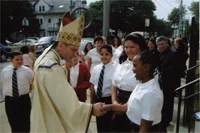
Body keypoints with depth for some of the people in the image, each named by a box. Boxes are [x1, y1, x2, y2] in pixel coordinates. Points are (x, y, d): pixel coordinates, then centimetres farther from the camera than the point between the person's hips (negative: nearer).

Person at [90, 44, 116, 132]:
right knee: (99, 122, 20)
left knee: (107, 122, 11)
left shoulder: (115, 69, -17)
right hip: (97, 98, 4)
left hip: (108, 99, -4)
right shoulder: (96, 68, -2)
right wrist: (92, 101, 10)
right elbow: (92, 85, 6)